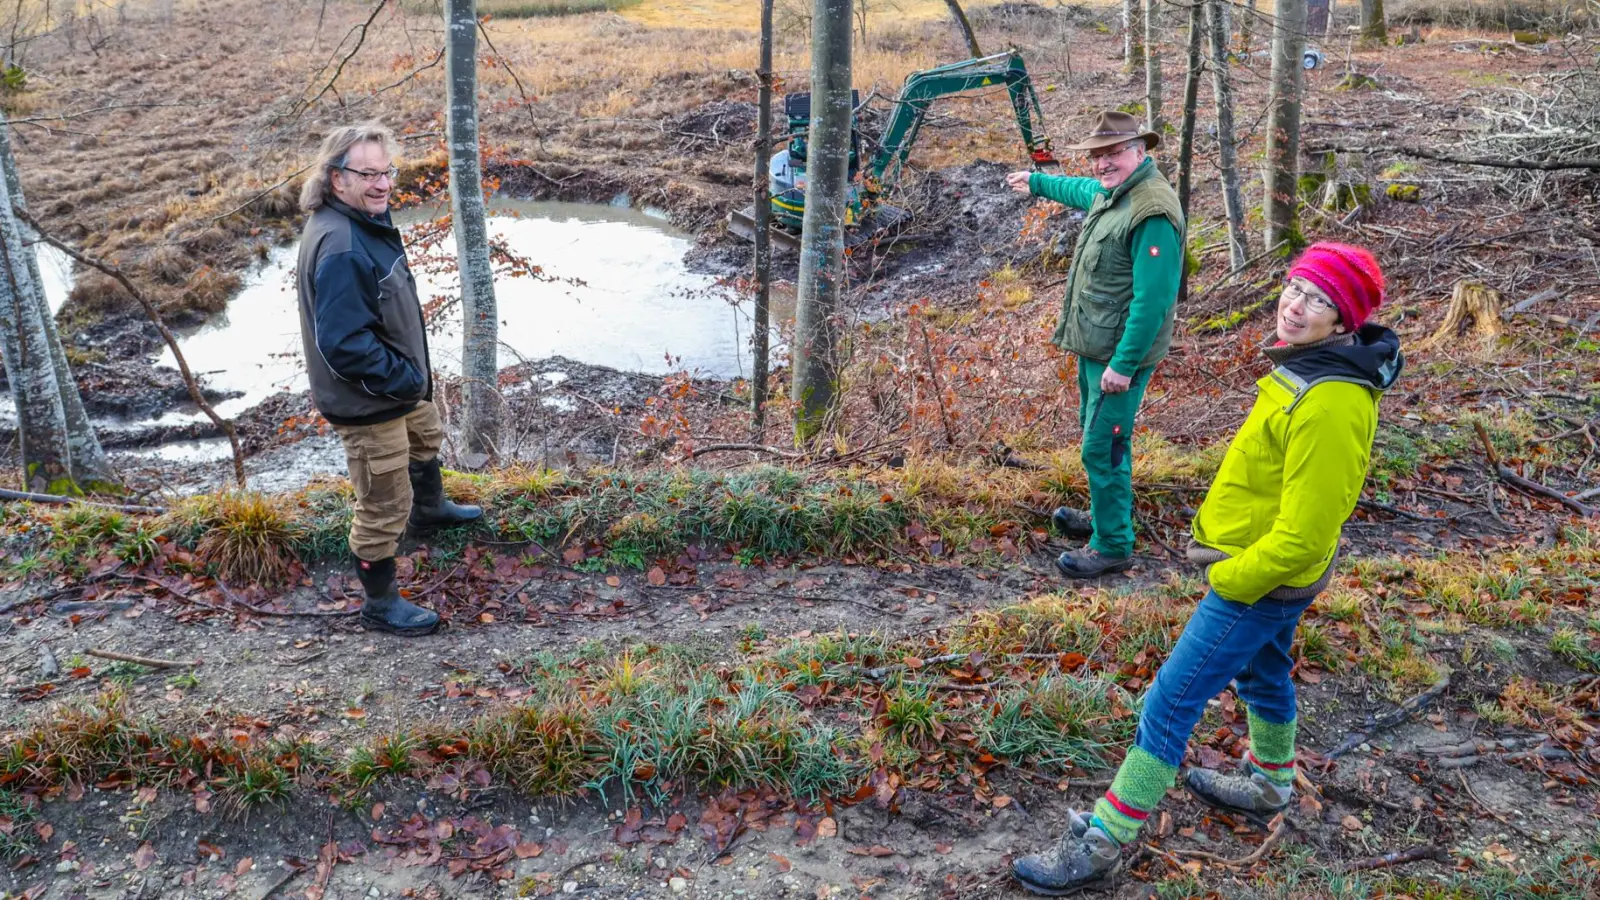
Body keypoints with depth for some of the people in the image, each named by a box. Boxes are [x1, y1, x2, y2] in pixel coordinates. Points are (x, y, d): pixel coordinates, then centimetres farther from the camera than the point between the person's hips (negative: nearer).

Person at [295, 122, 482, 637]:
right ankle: (380, 605, 24)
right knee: (384, 509, 4)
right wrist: (403, 379, -23)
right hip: (367, 403, -10)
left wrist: (410, 374, 8)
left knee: (426, 440, 36)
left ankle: (429, 509, 65)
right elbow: (344, 343, -35)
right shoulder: (339, 248, -33)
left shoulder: (367, 218, -1)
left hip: (400, 382, 10)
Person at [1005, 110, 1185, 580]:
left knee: (1102, 448, -4)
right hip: (1094, 345, 10)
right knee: (1097, 433, 23)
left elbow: (1153, 298, -27)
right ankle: (1106, 514, 41)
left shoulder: (1152, 212, -24)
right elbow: (1082, 191, 34)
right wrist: (1038, 182, 48)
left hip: (1120, 353, -10)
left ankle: (1113, 546, 9)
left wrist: (1124, 365, -27)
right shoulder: (1111, 191, 7)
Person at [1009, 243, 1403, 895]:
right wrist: (1232, 561, 16)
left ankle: (1102, 843, 7)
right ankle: (1269, 788, 55)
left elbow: (1303, 534, -29)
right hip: (1268, 569, 10)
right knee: (1262, 675, 29)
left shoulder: (1331, 402, -31)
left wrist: (1229, 578, -16)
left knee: (1171, 702, -4)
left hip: (1258, 582, -10)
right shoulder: (1307, 362, 0)